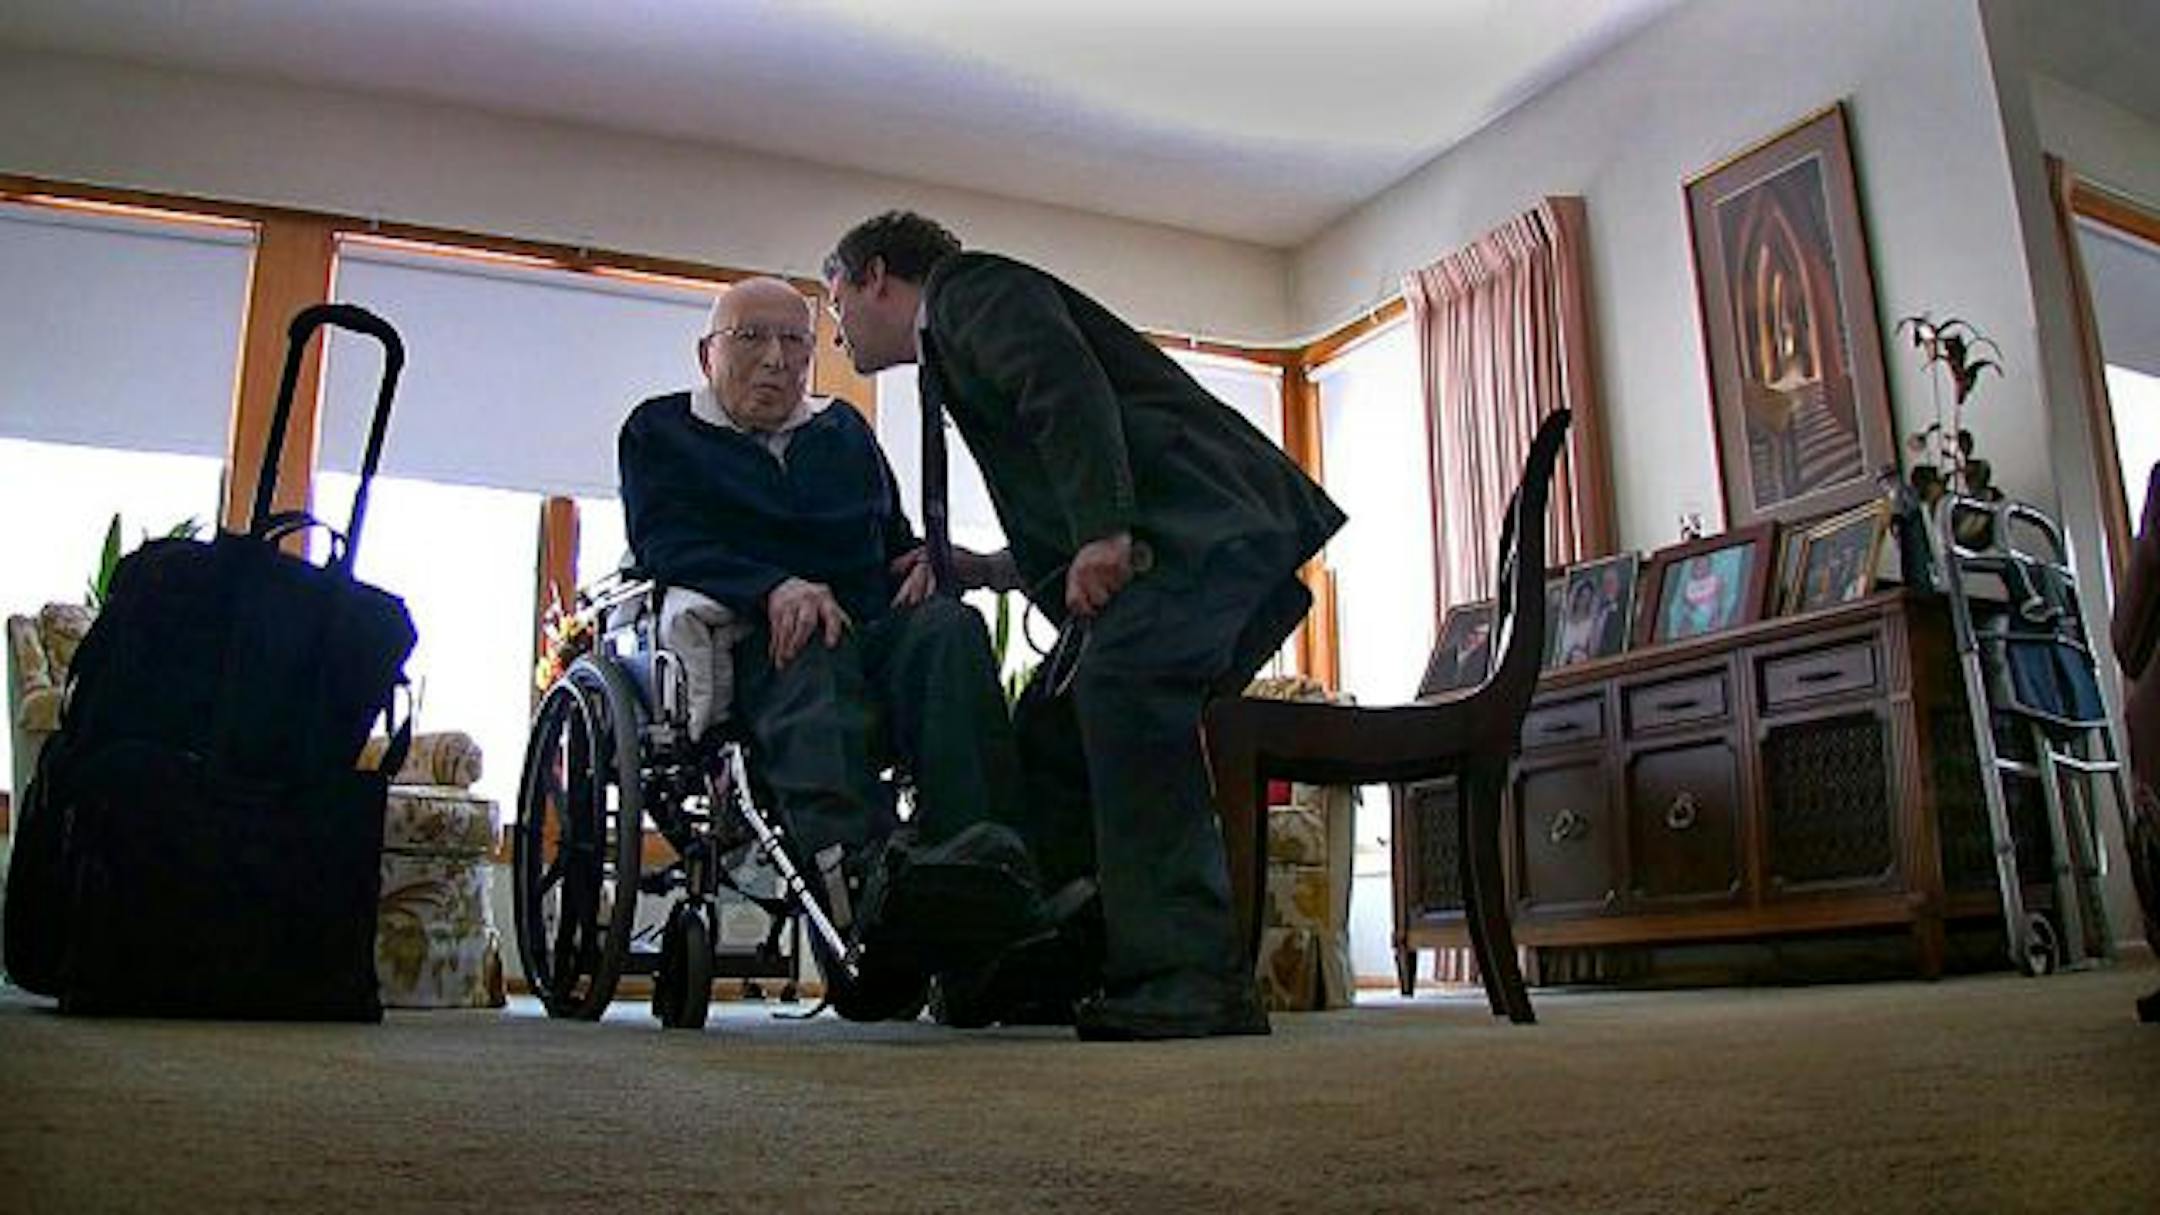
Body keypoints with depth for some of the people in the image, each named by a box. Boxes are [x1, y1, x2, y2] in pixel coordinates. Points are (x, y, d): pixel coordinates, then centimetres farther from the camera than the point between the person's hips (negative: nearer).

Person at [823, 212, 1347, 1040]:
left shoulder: (969, 286, 6)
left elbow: (1068, 383, -17)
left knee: (1122, 685, -26)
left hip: (1212, 517, -10)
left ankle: (1191, 979, -26)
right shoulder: (953, 356, 33)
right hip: (1166, 539, 10)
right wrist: (985, 570, 22)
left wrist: (1102, 534, -25)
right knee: (1055, 723, 3)